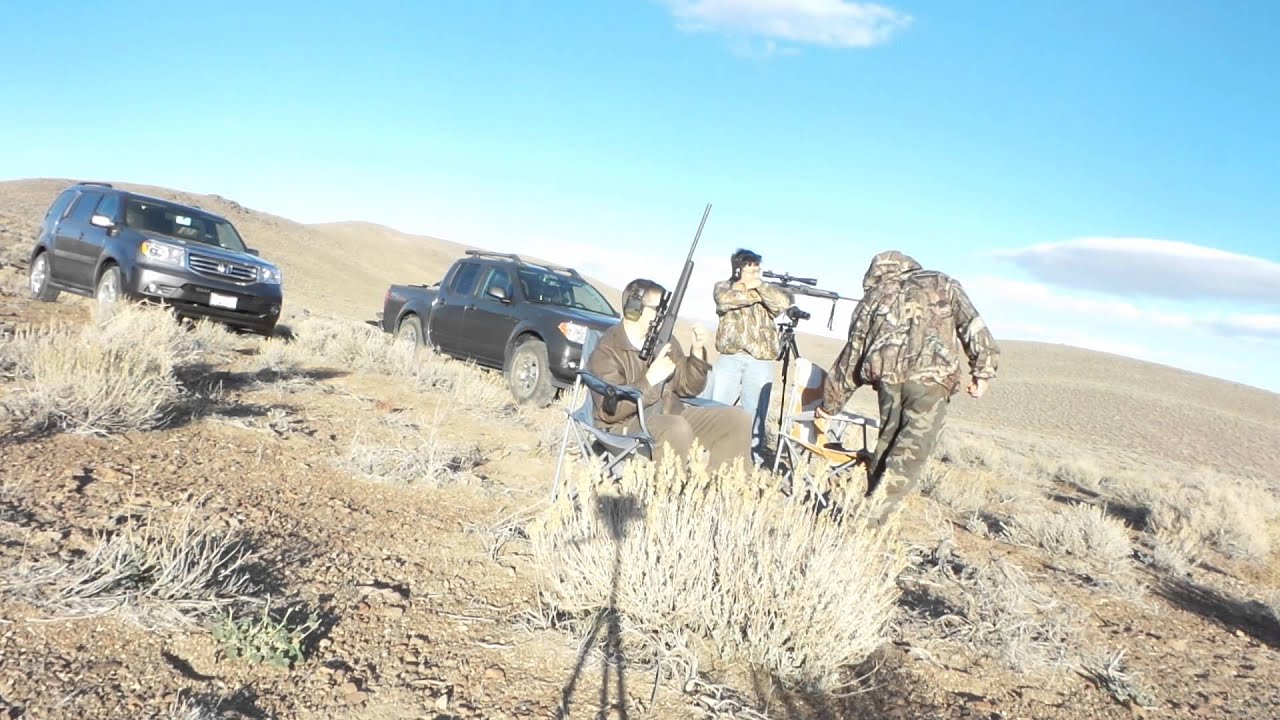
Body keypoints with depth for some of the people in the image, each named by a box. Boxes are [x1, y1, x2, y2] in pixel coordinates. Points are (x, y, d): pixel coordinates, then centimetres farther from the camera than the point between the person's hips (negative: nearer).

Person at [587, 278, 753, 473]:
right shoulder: (607, 351, -10)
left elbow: (689, 387, 16)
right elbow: (609, 410, -19)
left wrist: (697, 352, 0)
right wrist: (650, 379, -25)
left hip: (670, 416, 8)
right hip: (626, 425, -8)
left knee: (738, 418, -5)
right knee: (677, 428, -39)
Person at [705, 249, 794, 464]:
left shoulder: (768, 290, 10)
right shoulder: (723, 287, 9)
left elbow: (784, 302, -11)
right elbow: (726, 300, -14)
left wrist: (761, 287, -13)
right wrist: (753, 292, -11)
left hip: (760, 361, 0)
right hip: (729, 357, 0)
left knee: (755, 411, 1)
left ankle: (753, 454, 9)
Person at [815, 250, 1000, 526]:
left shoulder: (872, 298, 25)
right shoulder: (942, 284, 23)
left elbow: (851, 357, 26)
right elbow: (972, 325, 7)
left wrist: (827, 408, 31)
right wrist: (983, 371, 2)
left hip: (886, 373, 2)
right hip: (932, 375, -2)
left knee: (888, 436, 18)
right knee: (913, 447, -1)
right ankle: (876, 512, -8)